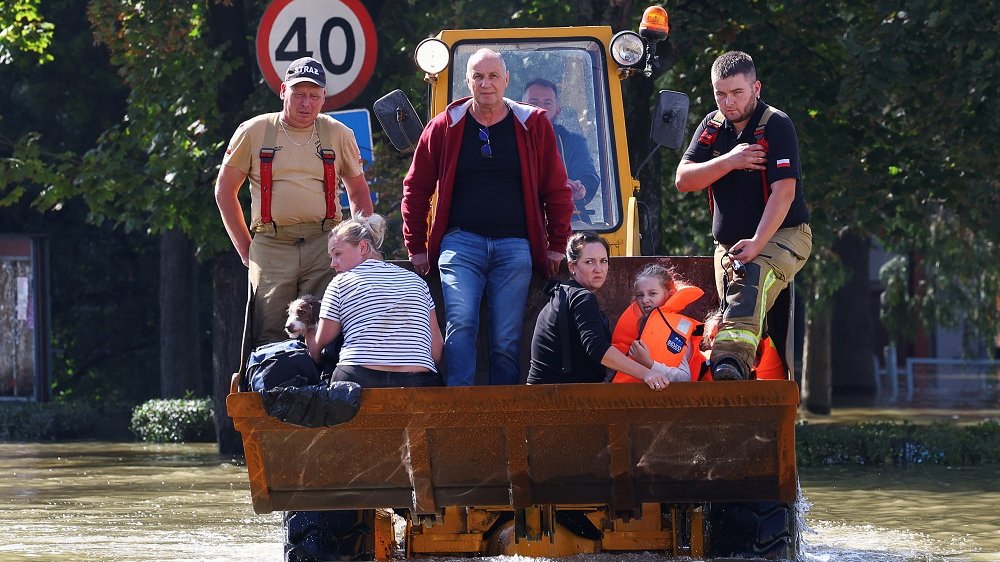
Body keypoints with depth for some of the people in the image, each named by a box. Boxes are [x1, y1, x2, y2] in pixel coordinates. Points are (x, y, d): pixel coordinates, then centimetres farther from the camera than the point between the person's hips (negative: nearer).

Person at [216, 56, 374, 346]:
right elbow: (225, 191, 14)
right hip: (271, 246, -1)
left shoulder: (338, 134, 12)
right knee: (270, 340, -7)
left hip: (324, 247, 1)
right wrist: (245, 249, 8)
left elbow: (359, 193, 22)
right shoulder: (253, 132, 8)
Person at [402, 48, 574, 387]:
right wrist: (416, 248, 11)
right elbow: (416, 188, 14)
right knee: (460, 324, -20)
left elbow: (556, 190, 12)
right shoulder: (445, 127, 7)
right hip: (461, 242, -1)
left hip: (515, 245, 1)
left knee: (507, 340, -2)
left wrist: (557, 246, 8)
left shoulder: (533, 125, 7)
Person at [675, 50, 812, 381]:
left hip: (782, 234, -8)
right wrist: (729, 161, -14)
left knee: (751, 280, -35)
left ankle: (732, 360, -56)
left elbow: (783, 191, -19)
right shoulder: (713, 127, 10)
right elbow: (684, 180, 1)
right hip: (729, 244, 8)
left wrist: (757, 243, -30)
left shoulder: (776, 126, -11)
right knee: (734, 307, -6)